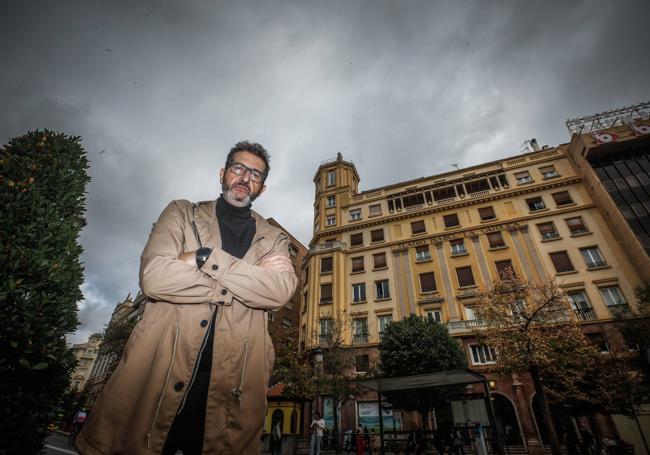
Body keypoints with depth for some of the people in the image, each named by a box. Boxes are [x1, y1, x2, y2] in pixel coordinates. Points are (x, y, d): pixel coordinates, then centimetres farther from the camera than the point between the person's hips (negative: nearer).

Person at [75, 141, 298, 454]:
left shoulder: (274, 239, 9)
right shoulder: (182, 213, 7)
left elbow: (281, 291, -11)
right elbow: (153, 276, -10)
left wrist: (206, 258, -14)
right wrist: (252, 275, -11)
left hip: (228, 387, 1)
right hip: (159, 374, 0)